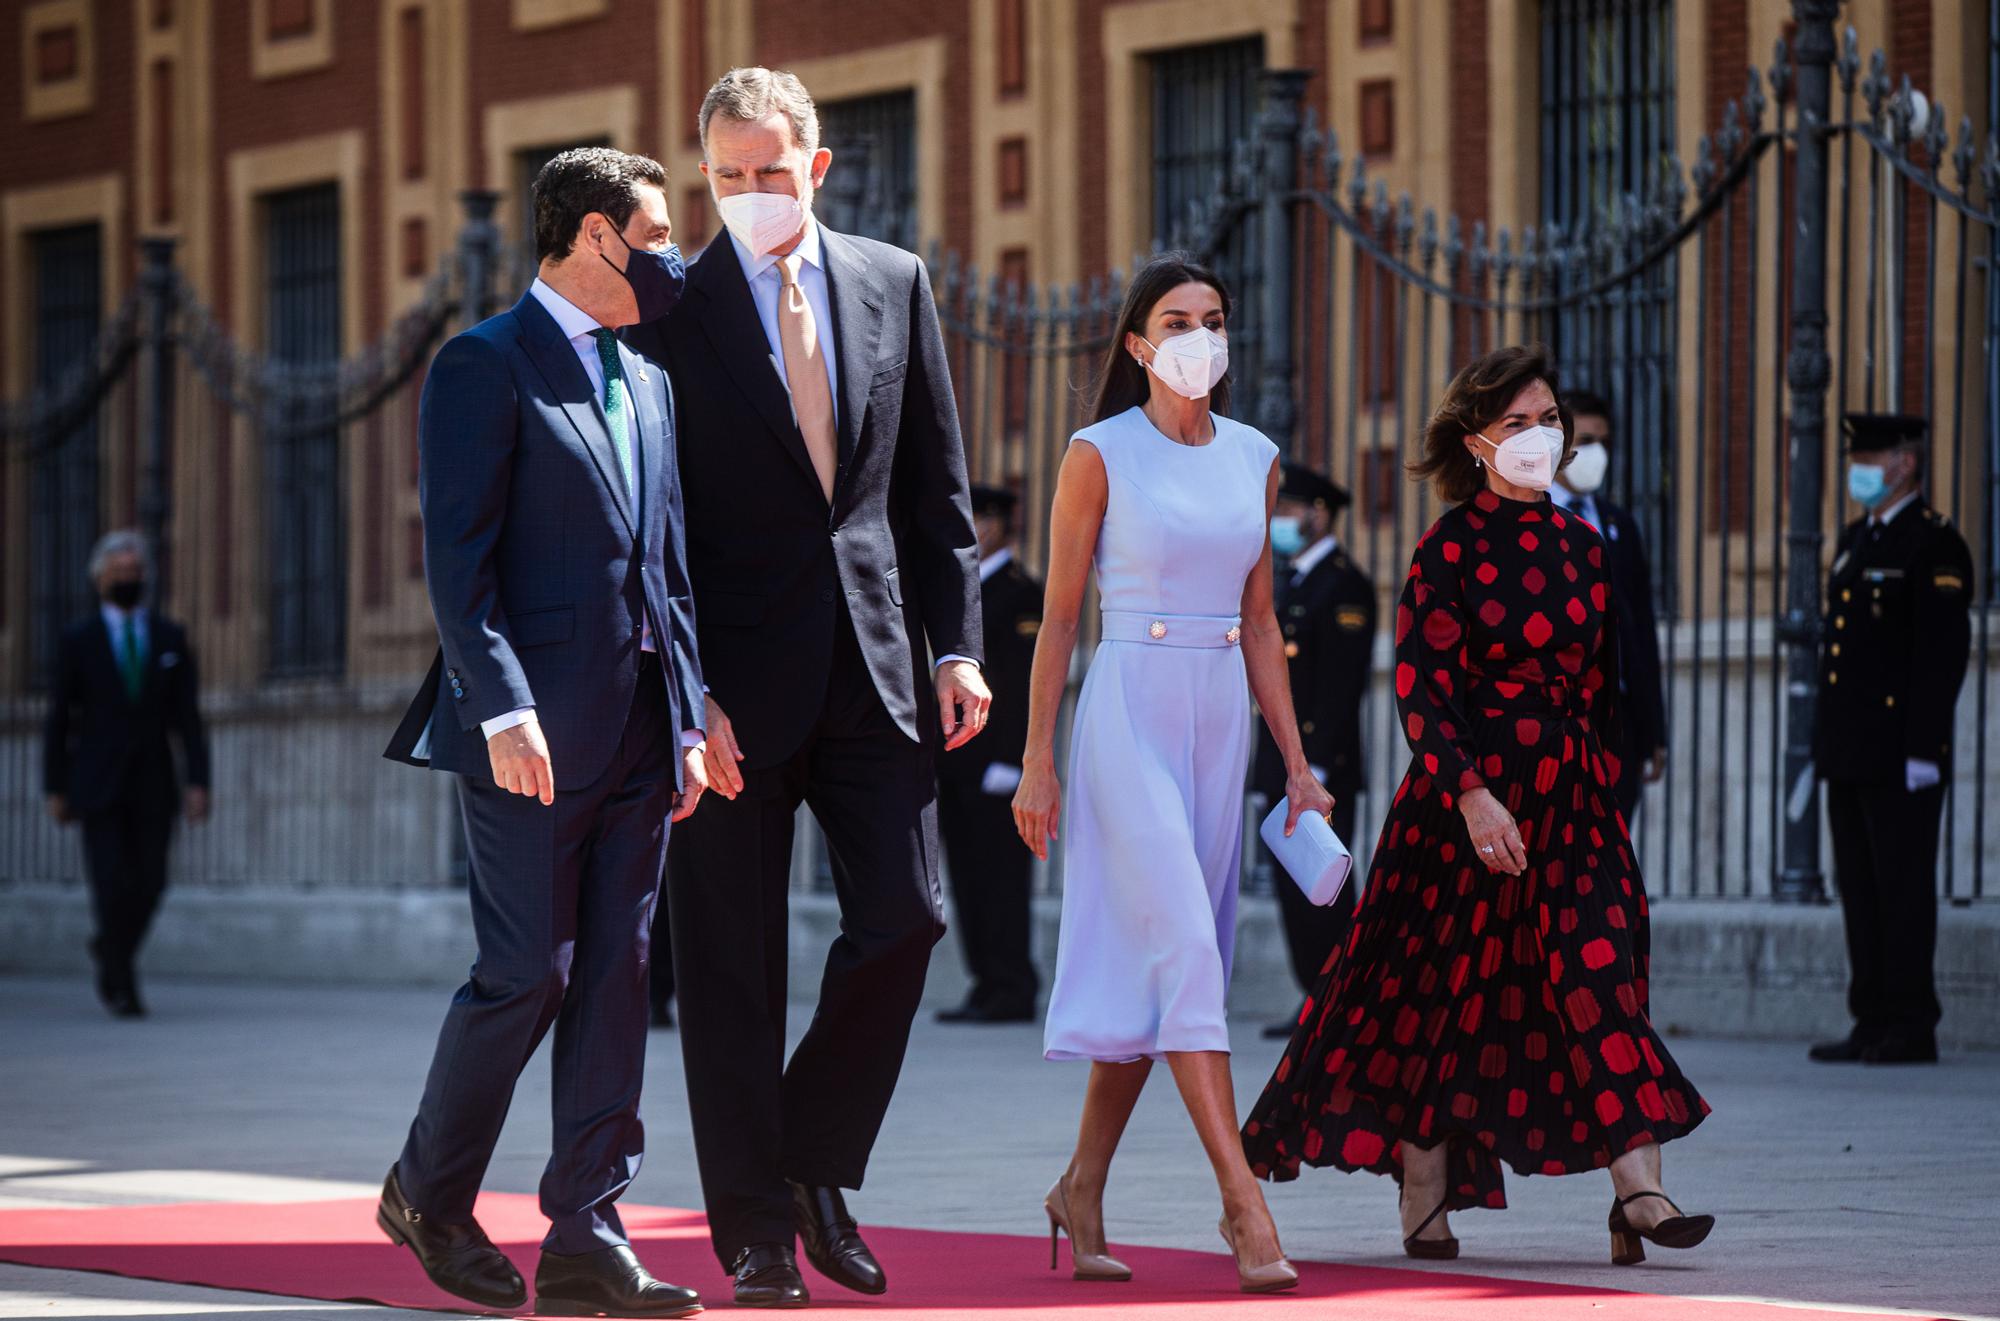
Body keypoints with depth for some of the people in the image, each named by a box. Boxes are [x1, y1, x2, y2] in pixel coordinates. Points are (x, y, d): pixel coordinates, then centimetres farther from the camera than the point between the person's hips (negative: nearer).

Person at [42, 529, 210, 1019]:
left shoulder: (171, 638, 8)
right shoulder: (78, 641, 3)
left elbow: (187, 716, 5)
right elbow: (59, 719, 4)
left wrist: (198, 780, -5)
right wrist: (55, 789, -1)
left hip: (153, 786, 2)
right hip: (98, 785, -2)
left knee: (149, 885, 1)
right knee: (113, 883, -10)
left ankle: (109, 949, 29)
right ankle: (121, 985, -1)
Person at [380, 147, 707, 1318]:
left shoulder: (649, 381, 18)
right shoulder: (486, 367, -5)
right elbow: (459, 560, -12)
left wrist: (689, 717, 11)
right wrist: (505, 709, -19)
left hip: (637, 730, 7)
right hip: (536, 733, -7)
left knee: (617, 979, 2)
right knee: (528, 974, -5)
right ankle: (430, 1195, 15)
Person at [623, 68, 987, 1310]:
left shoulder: (895, 284, 8)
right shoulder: (673, 310, -3)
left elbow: (937, 483, 11)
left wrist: (958, 642, 4)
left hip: (878, 657, 3)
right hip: (741, 676, -3)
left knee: (905, 916, -3)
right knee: (734, 961, 1)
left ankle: (817, 1162, 17)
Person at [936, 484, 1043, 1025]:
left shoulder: (1022, 594, -7)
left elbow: (1026, 682, -14)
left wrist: (1008, 759, -19)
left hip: (996, 758, -9)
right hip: (957, 758, 9)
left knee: (998, 874, -8)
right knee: (968, 874, 7)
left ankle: (1011, 991, -6)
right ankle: (988, 985, 10)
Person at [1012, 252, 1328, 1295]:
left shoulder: (1254, 460, 11)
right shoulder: (1100, 456, -3)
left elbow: (1259, 624, 15)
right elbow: (1059, 619, -2)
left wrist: (1296, 765, 11)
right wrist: (1037, 761, -7)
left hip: (1221, 719, 5)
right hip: (1128, 709, -5)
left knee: (1152, 967, 7)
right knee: (1184, 946, -14)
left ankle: (1083, 1187, 18)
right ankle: (1242, 1201, -18)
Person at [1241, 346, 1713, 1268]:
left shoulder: (1582, 546, 11)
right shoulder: (1451, 547, -6)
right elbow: (1421, 683, -13)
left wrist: (1603, 782, 17)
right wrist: (1471, 793, -23)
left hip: (1570, 795, 4)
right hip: (1468, 788, -4)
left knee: (1600, 975, -9)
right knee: (1444, 987, 4)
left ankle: (1637, 1191, -16)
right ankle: (1423, 1202, 17)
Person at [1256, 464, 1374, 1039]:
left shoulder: (1344, 585, -10)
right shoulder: (1286, 582, 19)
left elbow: (1343, 681, -16)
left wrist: (1317, 765, -21)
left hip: (1322, 760, -9)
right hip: (1283, 761, 9)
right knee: (1293, 881, 8)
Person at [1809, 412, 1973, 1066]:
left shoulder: (1934, 545, -9)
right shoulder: (1856, 540, 18)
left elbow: (1944, 652, -15)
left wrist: (1923, 749, -19)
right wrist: (1825, 744, 18)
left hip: (1900, 757, -9)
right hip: (1850, 756, 9)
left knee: (1903, 888, -6)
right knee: (1861, 889, 9)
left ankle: (1912, 1029, -2)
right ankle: (1874, 1023, 14)